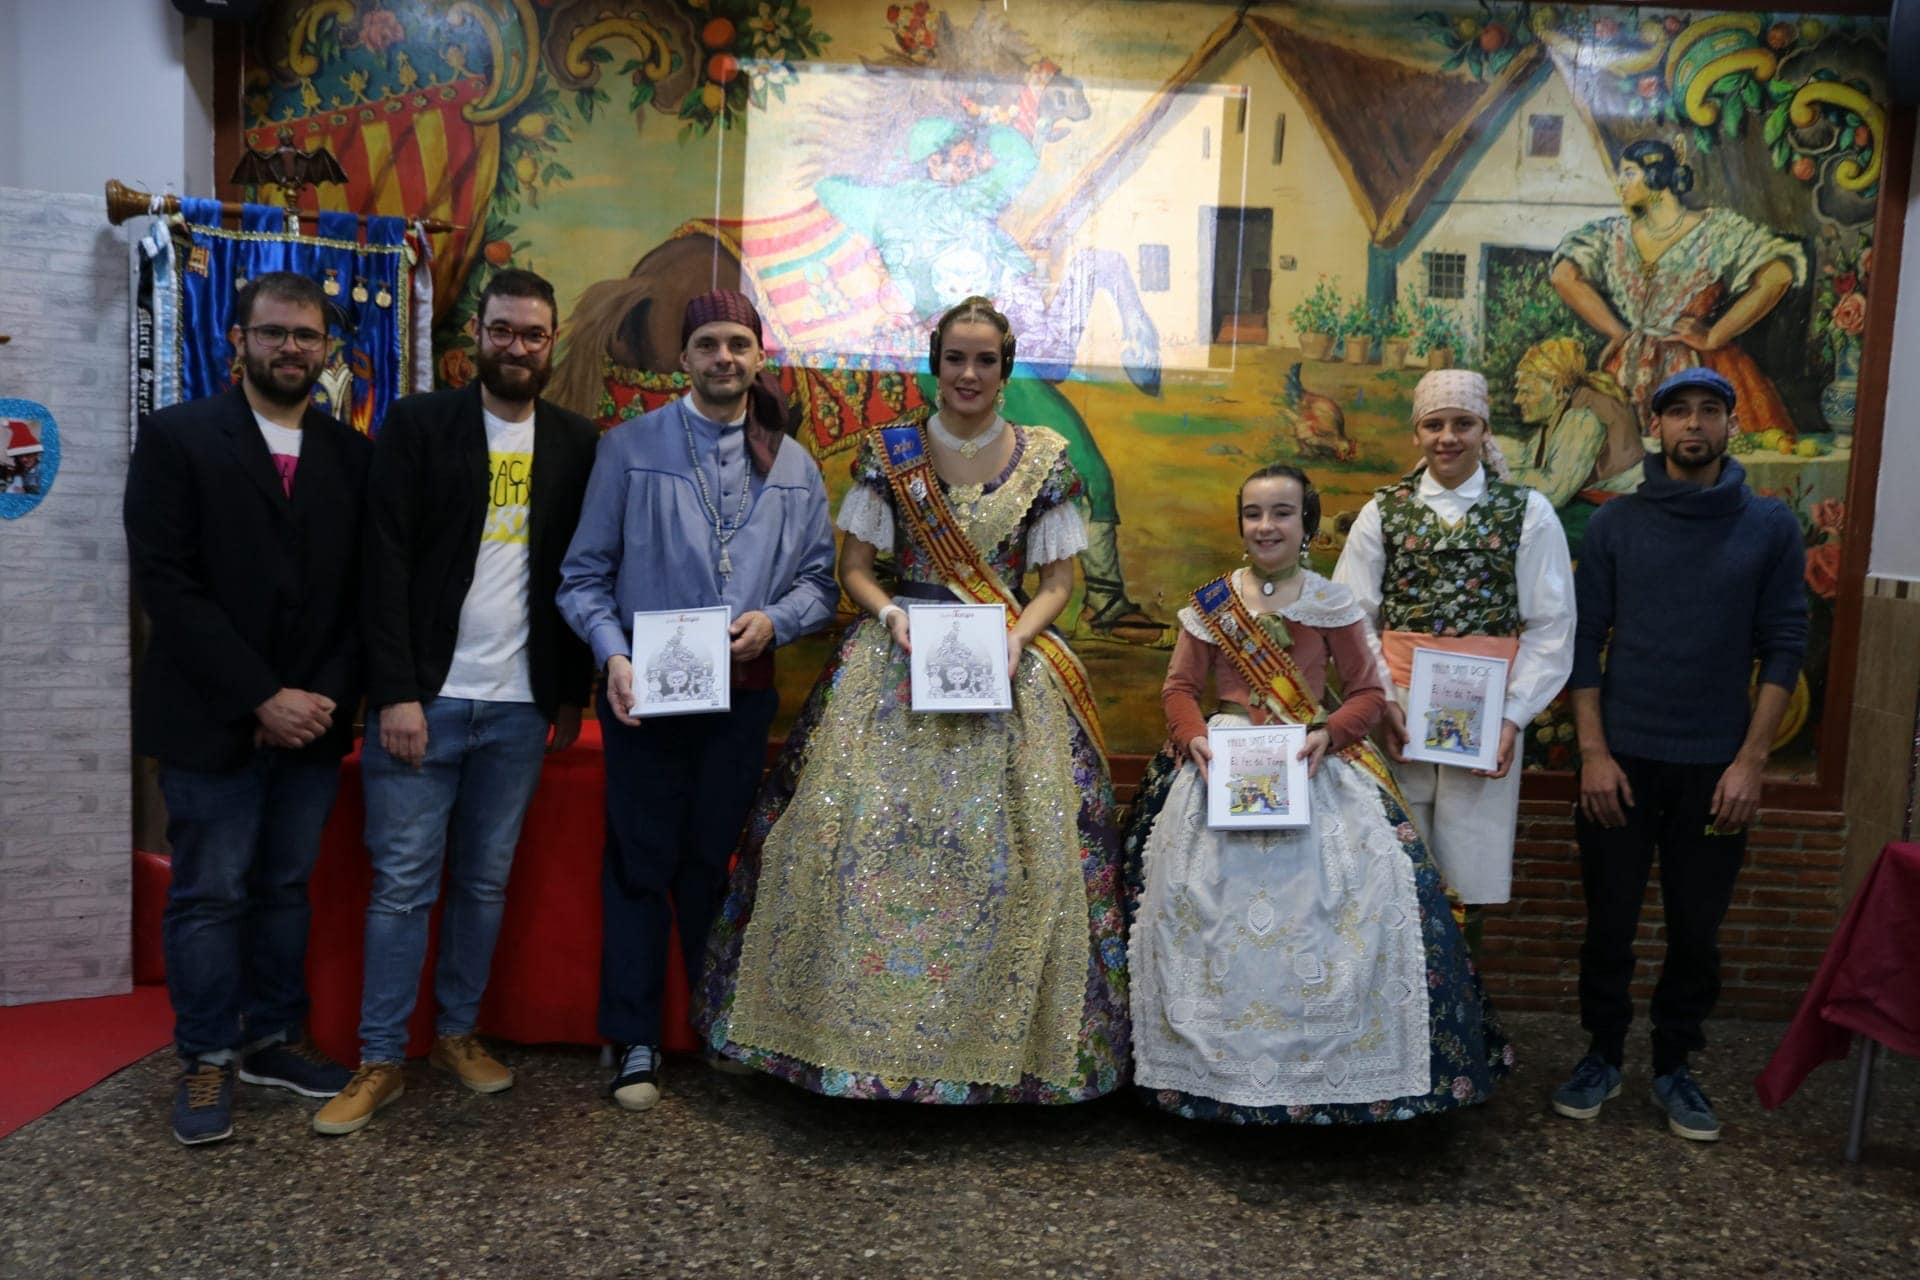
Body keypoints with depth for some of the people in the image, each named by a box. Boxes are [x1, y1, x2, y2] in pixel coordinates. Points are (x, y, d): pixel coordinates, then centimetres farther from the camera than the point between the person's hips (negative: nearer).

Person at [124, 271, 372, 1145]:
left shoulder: (352, 455, 8)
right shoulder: (177, 437, -3)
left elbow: (361, 589, 5)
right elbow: (166, 584, -11)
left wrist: (327, 697, -7)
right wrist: (260, 697, -15)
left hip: (312, 717, 3)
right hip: (211, 721, -3)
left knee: (286, 887, 13)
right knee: (209, 894, 5)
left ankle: (274, 1038, 27)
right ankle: (208, 1059, 20)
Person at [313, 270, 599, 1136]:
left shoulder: (576, 442, 7)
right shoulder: (416, 425, -1)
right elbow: (386, 566, -6)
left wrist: (573, 695, 5)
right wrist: (396, 694, -12)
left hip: (520, 705, 2)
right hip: (423, 698, -2)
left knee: (485, 882, 12)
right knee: (402, 884, 3)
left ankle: (458, 1033, 27)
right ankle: (379, 1061, 15)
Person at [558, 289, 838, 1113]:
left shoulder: (793, 467, 8)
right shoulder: (629, 449, 0)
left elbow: (819, 582, 7)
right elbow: (585, 577, -2)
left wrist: (772, 621, -13)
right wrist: (612, 655, -17)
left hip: (743, 694, 2)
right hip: (644, 691, -2)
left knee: (713, 862, 14)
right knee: (640, 864, 5)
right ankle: (634, 1043, 18)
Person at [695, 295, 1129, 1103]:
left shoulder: (1044, 461, 5)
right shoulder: (888, 452, 4)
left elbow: (1057, 581, 7)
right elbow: (855, 567, 5)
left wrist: (1016, 637, -11)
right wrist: (894, 615, -14)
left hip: (1007, 669, 0)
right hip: (894, 663, 0)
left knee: (1012, 847, -4)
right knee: (863, 834, -7)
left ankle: (1000, 1041, 12)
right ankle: (862, 1029, 9)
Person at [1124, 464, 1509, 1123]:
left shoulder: (1333, 604, 3)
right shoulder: (1209, 604, 4)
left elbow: (1368, 692, 4)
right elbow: (1179, 688, 6)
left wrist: (1327, 734, -14)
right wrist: (1195, 736, -13)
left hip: (1316, 765, 0)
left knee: (1350, 893, -11)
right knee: (1206, 896, -3)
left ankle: (1334, 1061, 6)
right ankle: (1214, 1061, 14)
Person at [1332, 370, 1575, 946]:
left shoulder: (1527, 511, 6)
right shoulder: (1384, 510, 8)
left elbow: (1552, 624, 3)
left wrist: (1514, 715, -6)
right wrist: (1380, 699, -6)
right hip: (1398, 708, 1)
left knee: (1471, 860, 3)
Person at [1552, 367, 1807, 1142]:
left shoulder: (1771, 527, 3)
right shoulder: (1616, 524, 2)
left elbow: (1783, 648, 1)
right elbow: (1584, 642, 0)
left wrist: (1751, 760, -6)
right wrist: (1594, 752, -7)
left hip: (1716, 768, 0)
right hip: (1622, 759, 0)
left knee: (1697, 931, 8)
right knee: (1610, 923, 7)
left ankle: (1674, 1066, 25)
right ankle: (1603, 1057, 24)